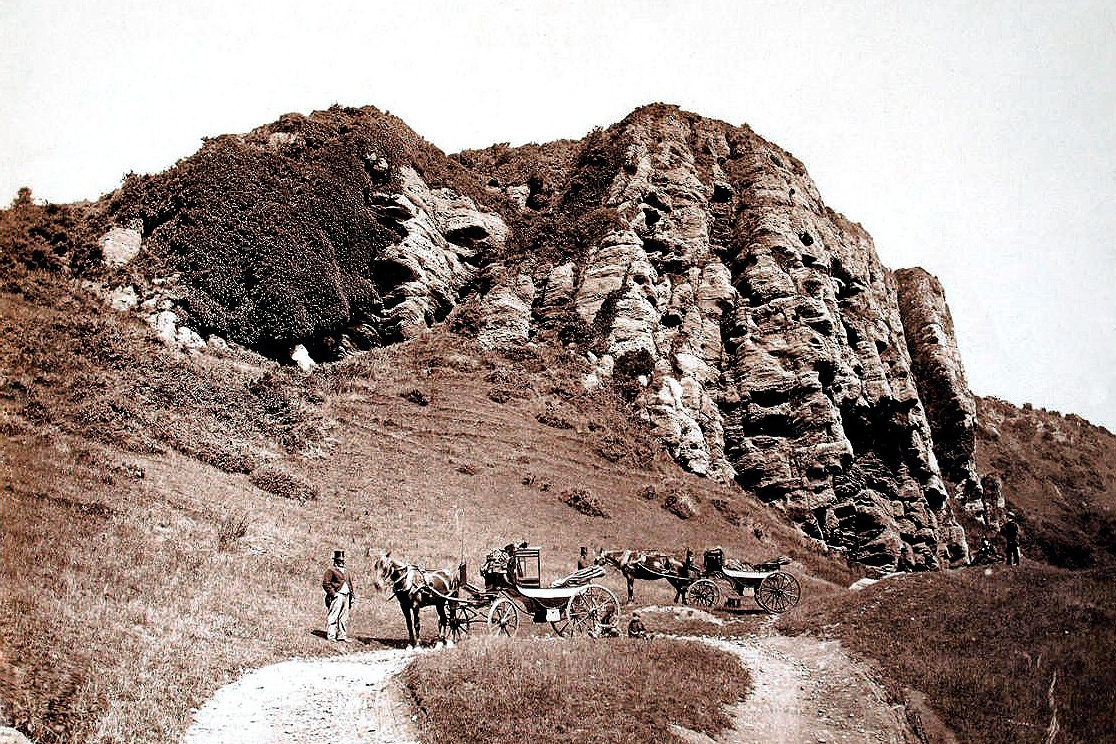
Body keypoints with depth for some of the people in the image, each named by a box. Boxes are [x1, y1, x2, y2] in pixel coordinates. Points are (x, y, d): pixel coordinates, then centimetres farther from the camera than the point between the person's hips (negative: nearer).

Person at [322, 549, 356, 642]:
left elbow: (351, 584, 24)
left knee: (344, 617, 8)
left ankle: (342, 636, 13)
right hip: (337, 596, -8)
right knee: (333, 616, -6)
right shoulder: (331, 570, -2)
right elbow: (325, 583, -11)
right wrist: (333, 593, -16)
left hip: (346, 596, 8)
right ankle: (331, 635, -2)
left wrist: (353, 595, 13)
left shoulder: (346, 572, 22)